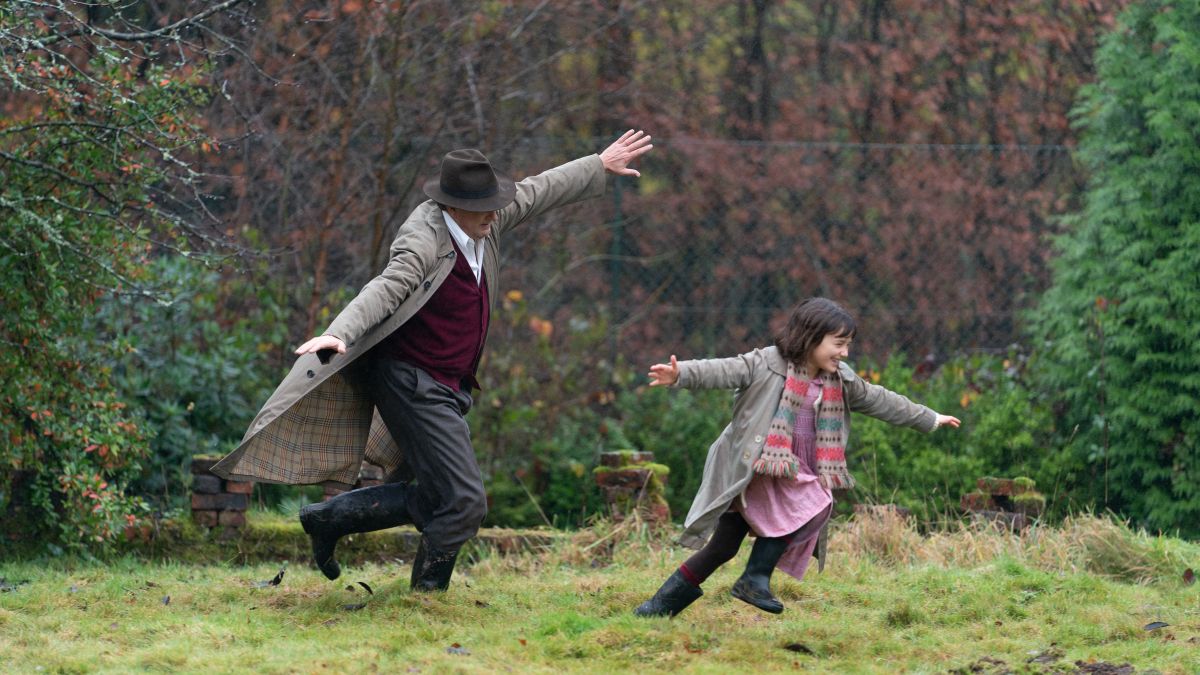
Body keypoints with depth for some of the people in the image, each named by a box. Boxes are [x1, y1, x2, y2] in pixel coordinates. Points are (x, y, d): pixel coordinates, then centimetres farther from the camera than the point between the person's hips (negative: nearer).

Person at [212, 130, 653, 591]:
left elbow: (541, 191, 16)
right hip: (413, 385, -10)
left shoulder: (485, 222, 2)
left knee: (428, 498, 19)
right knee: (463, 501, -14)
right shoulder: (425, 242, -23)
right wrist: (340, 333, -54)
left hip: (446, 390, 10)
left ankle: (327, 519, 31)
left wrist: (600, 166, 25)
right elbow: (385, 289, -38)